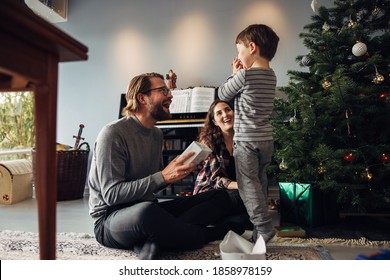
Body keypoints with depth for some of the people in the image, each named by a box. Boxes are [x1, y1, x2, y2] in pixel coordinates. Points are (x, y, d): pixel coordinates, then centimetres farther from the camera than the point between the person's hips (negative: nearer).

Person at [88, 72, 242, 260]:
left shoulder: (157, 134, 12)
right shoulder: (113, 133, -13)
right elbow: (111, 194, -19)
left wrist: (177, 171, -3)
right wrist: (163, 177, -24)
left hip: (147, 209, 8)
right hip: (110, 220, -7)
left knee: (221, 198, -5)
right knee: (147, 210, -44)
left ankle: (153, 242, -22)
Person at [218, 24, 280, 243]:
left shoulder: (244, 75, -15)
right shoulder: (271, 75, 9)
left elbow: (223, 94, -2)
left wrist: (235, 73, 9)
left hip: (246, 139, -8)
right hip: (266, 139, 8)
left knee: (248, 185, -1)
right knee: (259, 183, 17)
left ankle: (264, 228, -2)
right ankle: (262, 226, 28)